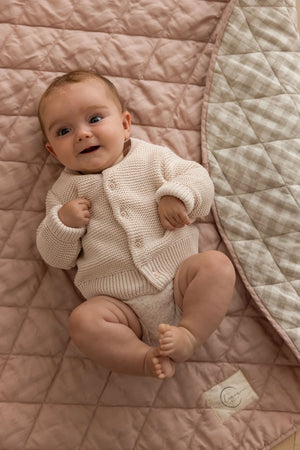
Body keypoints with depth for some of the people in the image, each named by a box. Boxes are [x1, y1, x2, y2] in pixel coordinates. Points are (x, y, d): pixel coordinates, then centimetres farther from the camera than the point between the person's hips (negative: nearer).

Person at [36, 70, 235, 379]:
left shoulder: (152, 157, 9)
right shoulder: (65, 191, 10)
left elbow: (198, 177, 6)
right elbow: (56, 257, 10)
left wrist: (177, 194, -16)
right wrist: (62, 222, -10)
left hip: (179, 278, 1)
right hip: (121, 304, 0)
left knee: (218, 264, -21)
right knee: (83, 321, -25)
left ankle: (189, 334, -21)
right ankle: (146, 358, -17)